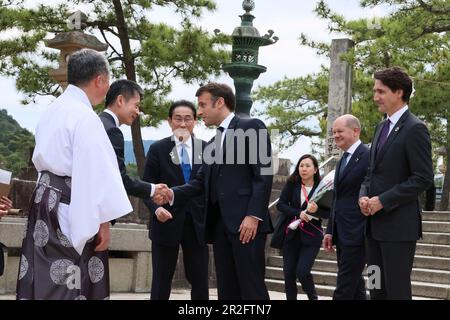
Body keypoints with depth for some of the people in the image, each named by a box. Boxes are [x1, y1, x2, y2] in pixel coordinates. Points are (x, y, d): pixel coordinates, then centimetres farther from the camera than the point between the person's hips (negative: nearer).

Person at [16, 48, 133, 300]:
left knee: (47, 280, 11)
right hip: (71, 210, -9)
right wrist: (103, 221, -17)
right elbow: (95, 172, -20)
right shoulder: (85, 116, -16)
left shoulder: (54, 111, 12)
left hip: (46, 201, 9)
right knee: (66, 287, -5)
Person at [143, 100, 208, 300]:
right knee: (161, 283, 4)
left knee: (200, 283, 4)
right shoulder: (158, 149, 2)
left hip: (197, 223, 1)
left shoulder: (206, 149, 6)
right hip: (167, 222, -1)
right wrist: (155, 208, -18)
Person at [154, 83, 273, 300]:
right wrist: (173, 194, 0)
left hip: (246, 220, -7)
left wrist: (254, 215, -17)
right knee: (226, 289, 6)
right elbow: (201, 182, 18)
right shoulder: (212, 143, 23)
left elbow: (264, 174, -9)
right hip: (219, 223, 7)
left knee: (252, 288, -10)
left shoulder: (252, 127, 0)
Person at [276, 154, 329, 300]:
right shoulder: (291, 184, -1)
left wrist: (316, 211, -25)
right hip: (291, 234, 3)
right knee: (288, 273, 2)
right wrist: (298, 213, -20)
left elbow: (328, 213, -5)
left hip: (311, 236, -3)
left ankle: (313, 297, 15)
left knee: (302, 271, -12)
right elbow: (281, 204, -6)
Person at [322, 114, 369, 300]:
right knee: (355, 286, 13)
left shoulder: (368, 157, -10)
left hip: (357, 234, -9)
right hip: (341, 234, 9)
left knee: (344, 291, -10)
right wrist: (330, 231, 17)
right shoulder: (343, 160, 18)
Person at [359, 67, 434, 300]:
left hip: (398, 225, -8)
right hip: (375, 224, 8)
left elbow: (423, 179, -16)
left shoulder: (414, 129, -11)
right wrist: (364, 196, 2)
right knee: (377, 289, 11)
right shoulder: (382, 127, 16)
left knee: (397, 289, -5)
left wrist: (382, 201, -16)